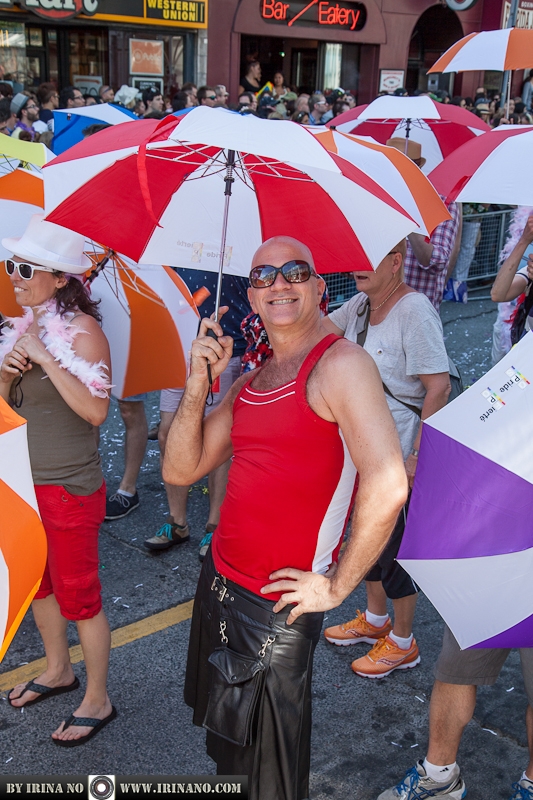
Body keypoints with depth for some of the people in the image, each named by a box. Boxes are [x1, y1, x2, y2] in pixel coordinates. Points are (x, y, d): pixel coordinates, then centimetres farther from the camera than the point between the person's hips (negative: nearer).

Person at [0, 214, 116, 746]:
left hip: (70, 488, -8)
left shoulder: (82, 330, -17)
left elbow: (95, 409, -27)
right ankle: (58, 671, 46)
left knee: (78, 597, 5)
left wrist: (44, 357, -26)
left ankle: (97, 701, 24)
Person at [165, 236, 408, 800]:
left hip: (277, 605, -7)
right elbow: (180, 471, 6)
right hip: (219, 580, 7)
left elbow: (387, 486, -26)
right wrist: (198, 384, -6)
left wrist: (337, 585, -17)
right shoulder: (248, 382, 9)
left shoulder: (340, 363, -16)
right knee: (225, 741, 26)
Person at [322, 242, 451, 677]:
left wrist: (417, 457, -24)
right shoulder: (359, 305, 6)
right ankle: (375, 620, 41)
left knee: (394, 547, 4)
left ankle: (402, 643, 24)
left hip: (400, 456, -8)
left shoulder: (414, 311, -19)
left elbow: (439, 388, -22)